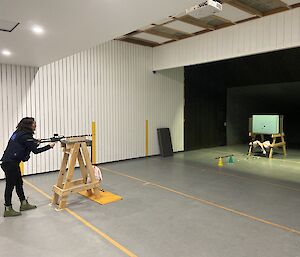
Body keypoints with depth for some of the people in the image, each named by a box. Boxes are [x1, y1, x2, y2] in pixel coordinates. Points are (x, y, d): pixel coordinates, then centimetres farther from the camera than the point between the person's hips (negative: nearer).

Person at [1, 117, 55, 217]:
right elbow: (35, 151, -13)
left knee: (19, 183, 16)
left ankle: (24, 204, 28)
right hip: (11, 163, -9)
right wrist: (49, 146, -5)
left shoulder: (19, 133, 11)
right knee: (10, 185, -1)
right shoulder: (26, 136, -15)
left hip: (10, 162, 9)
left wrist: (35, 143, 8)